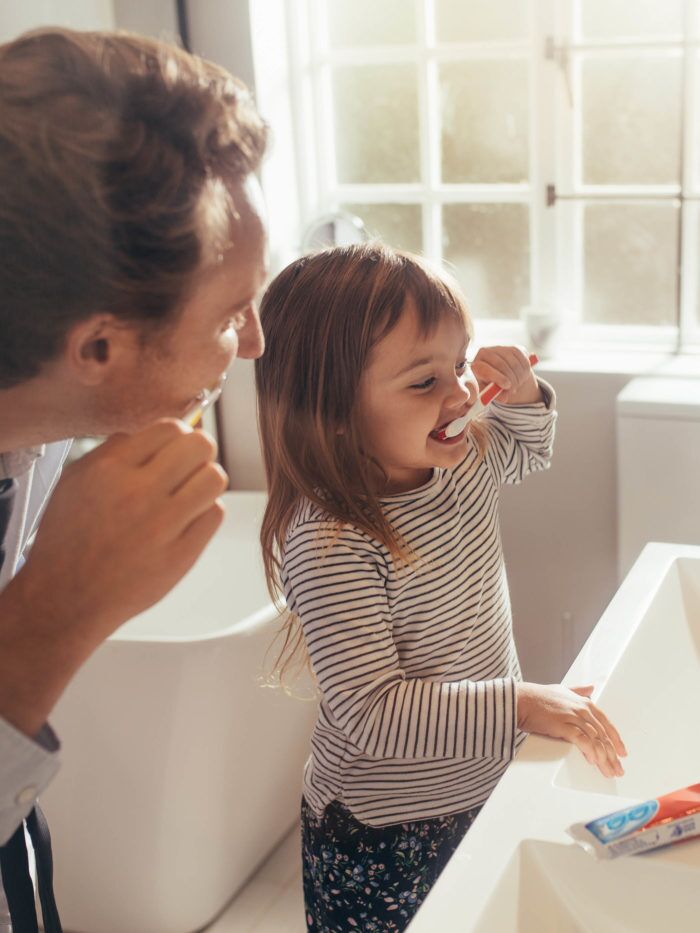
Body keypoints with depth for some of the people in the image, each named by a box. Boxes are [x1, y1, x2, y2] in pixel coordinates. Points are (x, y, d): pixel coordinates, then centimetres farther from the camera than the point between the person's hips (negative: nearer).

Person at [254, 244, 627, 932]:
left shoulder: (465, 460, -6)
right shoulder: (329, 543, -31)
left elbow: (531, 452, 18)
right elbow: (372, 713, -31)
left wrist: (521, 396, -4)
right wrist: (521, 705, -34)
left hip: (484, 793, 7)